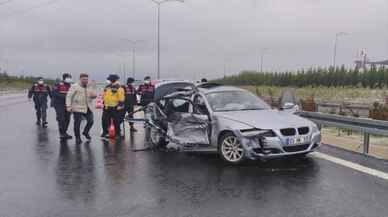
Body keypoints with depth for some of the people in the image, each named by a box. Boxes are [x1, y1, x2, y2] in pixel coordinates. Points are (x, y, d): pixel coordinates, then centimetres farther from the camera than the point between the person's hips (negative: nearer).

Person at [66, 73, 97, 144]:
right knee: (77, 123, 1)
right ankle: (77, 138, 16)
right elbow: (69, 96, -8)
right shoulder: (74, 87, -6)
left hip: (87, 108, 5)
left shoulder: (89, 87, 11)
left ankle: (85, 132, 31)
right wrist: (68, 106, -14)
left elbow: (93, 95, 21)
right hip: (78, 108, -5)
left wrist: (94, 96, -5)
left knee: (90, 121, 4)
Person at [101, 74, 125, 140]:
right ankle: (105, 132, 23)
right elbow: (103, 96, 25)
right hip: (106, 107, 6)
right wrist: (103, 103, 23)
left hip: (115, 108, -6)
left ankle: (118, 134, 12)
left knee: (116, 122, 1)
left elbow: (121, 98, -13)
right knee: (105, 121, 9)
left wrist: (120, 105, -19)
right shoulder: (106, 87, 15)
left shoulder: (119, 88, -7)